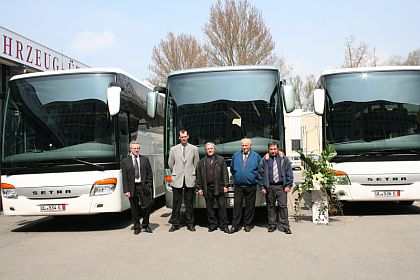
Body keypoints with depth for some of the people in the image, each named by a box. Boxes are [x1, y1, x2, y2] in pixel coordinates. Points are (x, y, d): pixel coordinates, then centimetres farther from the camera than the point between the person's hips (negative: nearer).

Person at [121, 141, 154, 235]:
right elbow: (124, 178, 0)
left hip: (144, 186, 1)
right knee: (134, 209, 6)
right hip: (132, 187, -1)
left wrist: (148, 185, -2)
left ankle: (145, 226, 18)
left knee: (146, 206, 1)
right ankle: (136, 227, 19)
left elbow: (150, 173, 10)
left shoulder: (145, 159, 9)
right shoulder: (125, 161, 3)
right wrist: (126, 190, -7)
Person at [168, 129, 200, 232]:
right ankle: (175, 224, 11)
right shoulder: (173, 149, 6)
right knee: (176, 203, 3)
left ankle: (190, 224, 14)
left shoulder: (194, 149, 5)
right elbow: (170, 164, 12)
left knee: (189, 203, 5)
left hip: (190, 180, 0)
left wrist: (192, 174, 10)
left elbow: (196, 164, 10)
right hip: (177, 180, 0)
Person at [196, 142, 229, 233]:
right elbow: (198, 176, 10)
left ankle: (224, 225, 7)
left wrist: (225, 185, -3)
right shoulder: (202, 162, 11)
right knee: (209, 207, 6)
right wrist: (199, 188, 3)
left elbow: (225, 173, 4)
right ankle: (212, 224, 17)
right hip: (207, 188, 2)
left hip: (219, 187, -2)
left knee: (222, 206, -1)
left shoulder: (221, 159, 8)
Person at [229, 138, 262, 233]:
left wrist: (255, 178, 5)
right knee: (237, 205, -3)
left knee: (250, 206, 5)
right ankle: (235, 226, 3)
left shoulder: (256, 156, 3)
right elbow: (232, 169, 19)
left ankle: (247, 225, 17)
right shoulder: (236, 156, 8)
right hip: (238, 186, 1)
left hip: (251, 186, -1)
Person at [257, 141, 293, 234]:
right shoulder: (264, 160, 5)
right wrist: (262, 187, 0)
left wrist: (288, 185, -1)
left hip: (281, 186, -1)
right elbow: (260, 174, 6)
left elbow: (289, 173, 7)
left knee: (283, 206, -4)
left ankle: (285, 226, 2)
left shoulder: (284, 159, 7)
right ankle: (272, 225, 17)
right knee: (270, 207, 7)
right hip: (269, 187, 1)